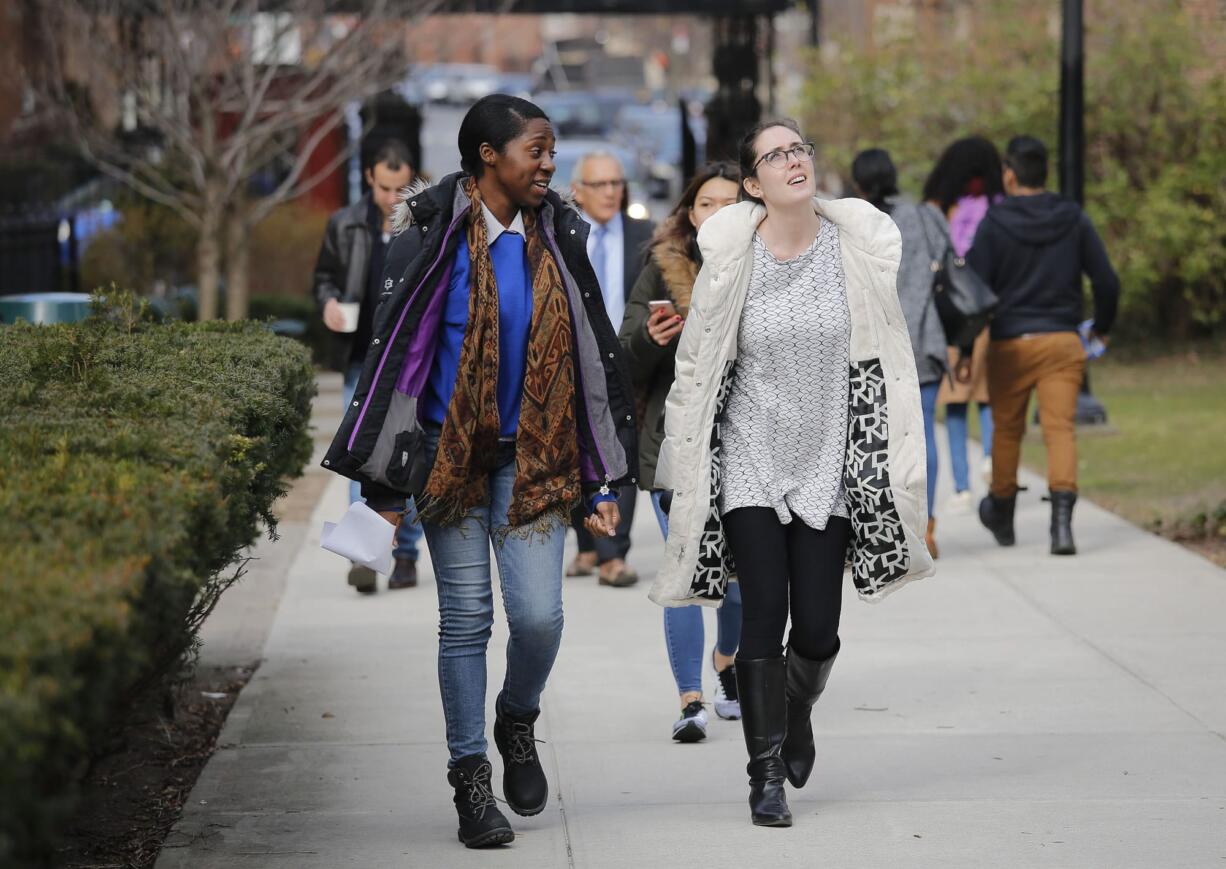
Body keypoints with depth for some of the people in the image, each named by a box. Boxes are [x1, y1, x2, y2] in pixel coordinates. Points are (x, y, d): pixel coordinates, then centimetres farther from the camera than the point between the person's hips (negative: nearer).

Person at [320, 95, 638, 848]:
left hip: (534, 457, 2)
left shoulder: (559, 238, 6)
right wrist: (385, 476, -7)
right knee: (466, 618, 1)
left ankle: (517, 722, 23)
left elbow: (592, 355, 10)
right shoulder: (435, 235, -5)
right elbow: (397, 348, -4)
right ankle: (471, 779, 13)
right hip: (452, 453, -2)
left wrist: (604, 480, 8)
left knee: (539, 616, -8)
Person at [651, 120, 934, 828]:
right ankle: (767, 775, -1)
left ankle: (799, 708, 34)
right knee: (764, 613, -10)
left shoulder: (858, 246, -3)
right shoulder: (732, 256, -6)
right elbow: (696, 364, 4)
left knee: (817, 628, 0)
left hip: (829, 462, 1)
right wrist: (684, 468, 6)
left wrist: (898, 471, 3)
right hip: (749, 459, -1)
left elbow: (888, 361, 4)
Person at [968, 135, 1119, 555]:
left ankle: (1002, 516, 32)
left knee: (1006, 431, 14)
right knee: (1060, 428, -3)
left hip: (1010, 345, -1)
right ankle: (1062, 520, -22)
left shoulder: (993, 224, -6)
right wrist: (1102, 326, 21)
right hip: (1062, 341, 1)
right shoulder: (1074, 219, 3)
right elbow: (1107, 281, 4)